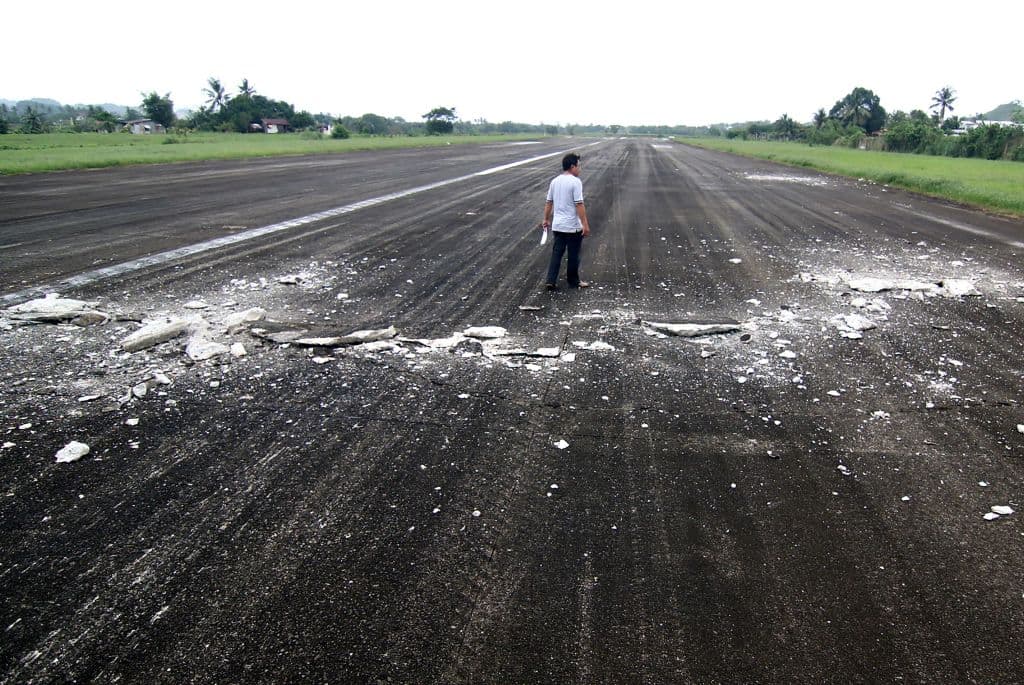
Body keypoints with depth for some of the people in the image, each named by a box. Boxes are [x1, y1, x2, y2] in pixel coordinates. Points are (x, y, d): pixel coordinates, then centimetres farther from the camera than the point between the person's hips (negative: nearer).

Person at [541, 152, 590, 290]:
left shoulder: (555, 181, 6)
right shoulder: (575, 182, -14)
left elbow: (548, 202, 11)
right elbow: (579, 204, -19)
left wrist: (546, 219, 21)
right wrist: (585, 224, -17)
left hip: (557, 226, 6)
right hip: (573, 227, -6)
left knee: (556, 254, 10)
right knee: (573, 255, 9)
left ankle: (551, 281, 5)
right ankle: (573, 281, 21)